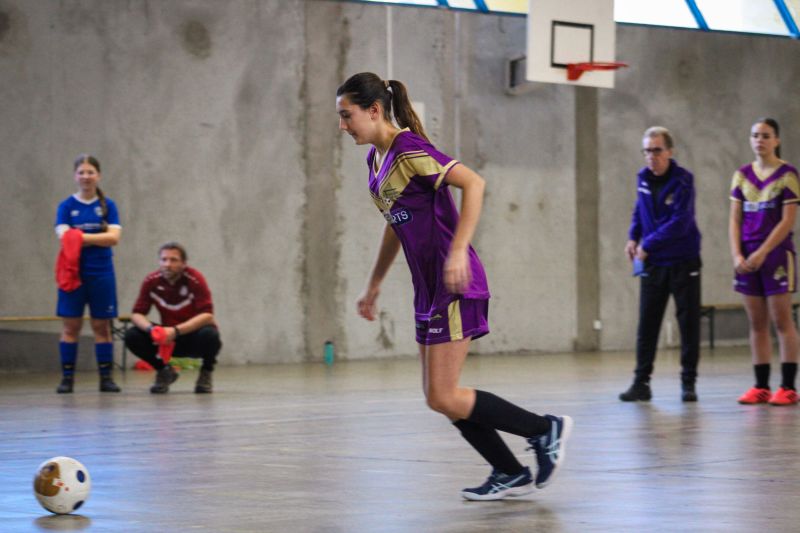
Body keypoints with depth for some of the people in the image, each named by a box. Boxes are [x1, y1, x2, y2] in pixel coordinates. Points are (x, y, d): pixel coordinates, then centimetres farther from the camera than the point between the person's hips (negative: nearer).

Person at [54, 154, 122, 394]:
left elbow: (114, 237, -8)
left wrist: (81, 236, -15)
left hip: (101, 274, 1)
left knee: (101, 325, 4)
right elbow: (64, 236, -11)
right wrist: (98, 237, -22)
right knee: (71, 324, 0)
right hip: (74, 273, -1)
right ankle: (67, 377, 4)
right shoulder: (66, 206, 2)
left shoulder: (108, 205, 4)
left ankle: (106, 376, 8)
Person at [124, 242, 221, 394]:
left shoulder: (194, 279, -20)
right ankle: (164, 371, 6)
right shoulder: (151, 281, -10)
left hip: (194, 334, -3)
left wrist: (176, 330, -38)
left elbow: (207, 315, -27)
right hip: (169, 337, 3)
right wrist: (151, 329, -32)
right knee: (132, 336, -19)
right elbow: (137, 314, -9)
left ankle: (206, 373, -2)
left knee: (209, 335, -37)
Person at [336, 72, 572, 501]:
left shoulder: (409, 152, -16)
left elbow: (473, 183, -25)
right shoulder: (376, 159, 13)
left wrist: (458, 250, -31)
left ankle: (545, 430, 4)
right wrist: (373, 285, 27)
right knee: (440, 397, 10)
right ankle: (511, 474, 21)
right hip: (429, 288, 10)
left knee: (443, 398, -9)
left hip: (455, 285, -10)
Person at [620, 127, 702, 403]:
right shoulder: (643, 178, 2)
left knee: (689, 323, 2)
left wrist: (648, 245, -21)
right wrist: (632, 237, 4)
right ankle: (641, 382, 7)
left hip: (683, 262, -5)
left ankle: (688, 383, 10)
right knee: (647, 325, 3)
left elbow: (680, 222, -23)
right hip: (652, 264, 5)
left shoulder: (682, 180, -15)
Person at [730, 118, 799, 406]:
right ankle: (761, 387, 9)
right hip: (748, 259, 5)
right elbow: (735, 219, 7)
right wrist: (737, 255, -6)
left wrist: (762, 253, -14)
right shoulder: (742, 175, 9)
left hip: (776, 254, -5)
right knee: (757, 324, 6)